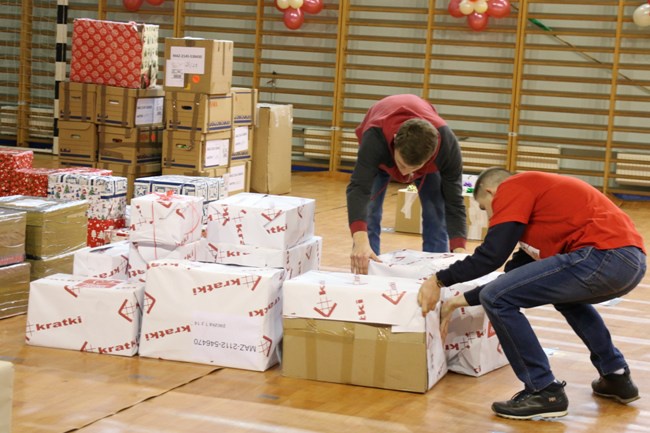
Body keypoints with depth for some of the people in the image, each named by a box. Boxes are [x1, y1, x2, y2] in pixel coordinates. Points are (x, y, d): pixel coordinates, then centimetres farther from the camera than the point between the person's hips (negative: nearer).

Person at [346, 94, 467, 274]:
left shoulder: (447, 145, -42)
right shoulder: (375, 138, -48)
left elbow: (453, 201, -35)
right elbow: (359, 188, -57)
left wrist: (459, 250, -50)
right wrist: (361, 242, -73)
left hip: (426, 149, 1)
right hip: (381, 150, -1)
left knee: (437, 214, -8)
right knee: (368, 212, -13)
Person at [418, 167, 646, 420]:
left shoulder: (512, 189, 6)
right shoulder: (537, 193, 33)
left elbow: (492, 255, -5)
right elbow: (519, 271, 33)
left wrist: (439, 280, 7)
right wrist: (465, 299, 34)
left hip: (604, 255, -10)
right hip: (632, 261, 10)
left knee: (496, 298, -4)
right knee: (565, 293, 40)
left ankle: (544, 392, 3)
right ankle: (616, 376, 34)